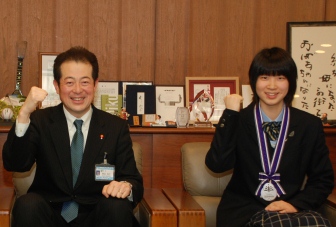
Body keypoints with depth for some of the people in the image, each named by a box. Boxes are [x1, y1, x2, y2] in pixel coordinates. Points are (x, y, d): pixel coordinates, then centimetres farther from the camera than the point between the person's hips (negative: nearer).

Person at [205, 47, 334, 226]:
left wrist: (296, 204, -7)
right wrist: (229, 114, -12)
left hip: (291, 208, 2)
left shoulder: (310, 125, 7)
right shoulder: (238, 120, 4)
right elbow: (217, 164, -11)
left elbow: (323, 179, 11)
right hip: (243, 210, -2)